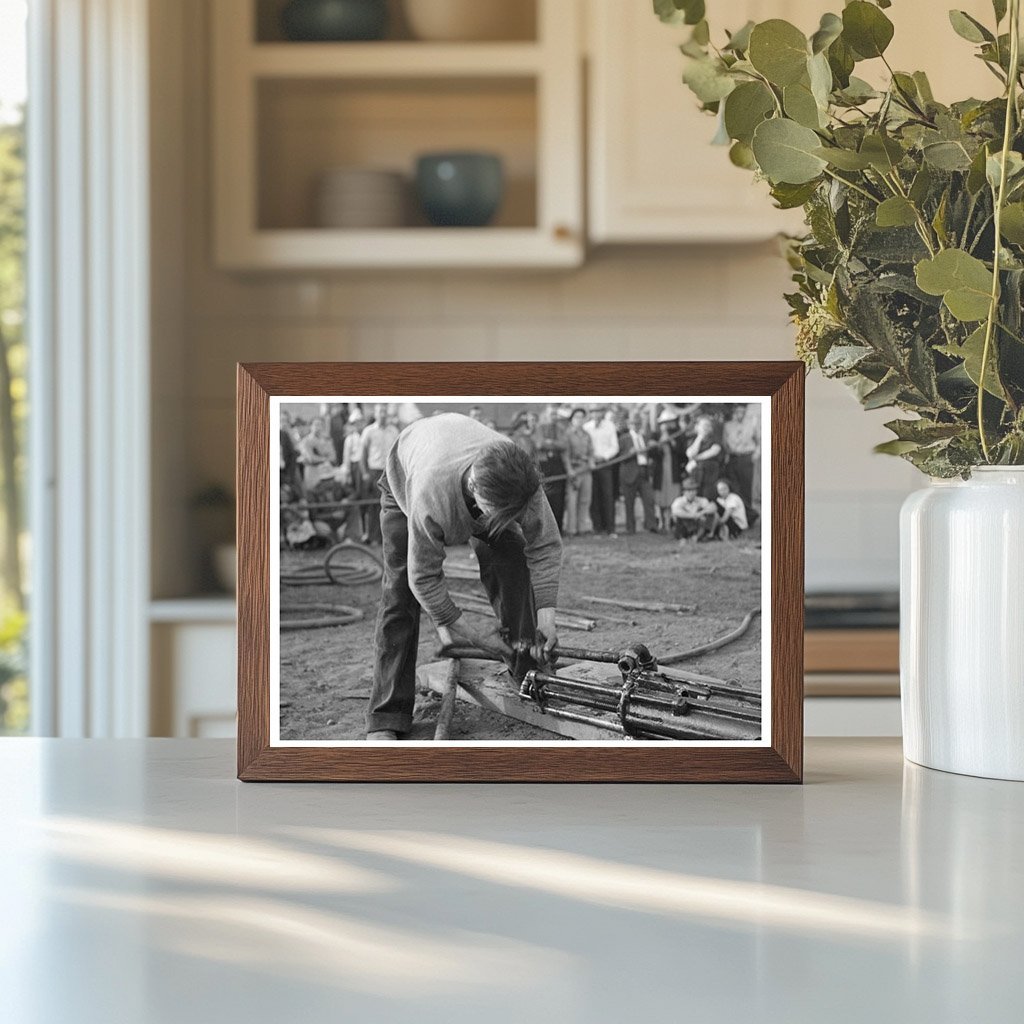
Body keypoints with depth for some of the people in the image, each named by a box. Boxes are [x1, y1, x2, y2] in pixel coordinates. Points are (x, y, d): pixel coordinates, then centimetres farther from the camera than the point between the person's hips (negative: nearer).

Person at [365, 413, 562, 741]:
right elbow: (424, 578, -34)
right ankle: (386, 718, -12)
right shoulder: (430, 498, -48)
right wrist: (470, 633, -27)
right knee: (400, 593, -14)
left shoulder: (521, 482, -39)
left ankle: (530, 673, -2)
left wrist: (546, 618, -30)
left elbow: (545, 545, -23)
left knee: (511, 561, -15)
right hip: (404, 483, -3)